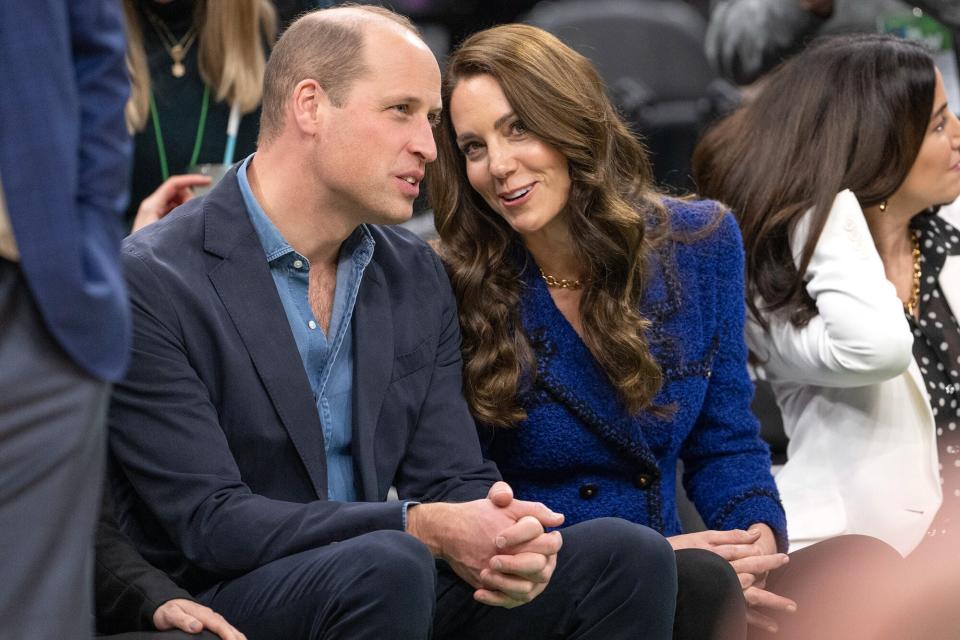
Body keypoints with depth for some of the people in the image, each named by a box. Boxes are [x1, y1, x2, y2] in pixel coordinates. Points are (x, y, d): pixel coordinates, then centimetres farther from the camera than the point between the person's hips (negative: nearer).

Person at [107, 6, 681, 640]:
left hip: (380, 588, 6)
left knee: (627, 556, -14)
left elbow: (453, 481, 7)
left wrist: (504, 543, -18)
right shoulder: (149, 280, -11)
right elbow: (209, 524, -17)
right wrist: (421, 529, -25)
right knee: (390, 565, -37)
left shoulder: (419, 279, 10)